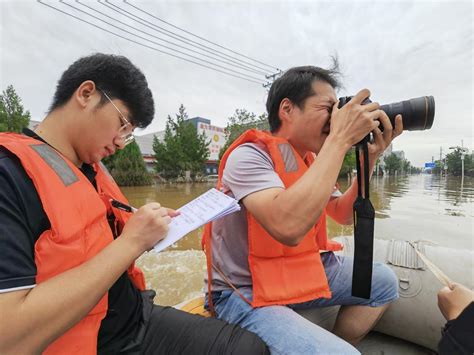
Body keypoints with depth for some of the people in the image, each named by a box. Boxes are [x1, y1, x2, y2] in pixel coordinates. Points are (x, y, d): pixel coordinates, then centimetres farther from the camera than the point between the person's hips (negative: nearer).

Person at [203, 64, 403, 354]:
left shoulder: (312, 161, 4)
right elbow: (288, 226, -39)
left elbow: (344, 215, 9)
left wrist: (369, 161, -6)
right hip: (245, 292, -7)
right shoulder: (250, 156, -22)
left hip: (300, 270, 8)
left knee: (383, 282, 13)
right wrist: (340, 138, -31)